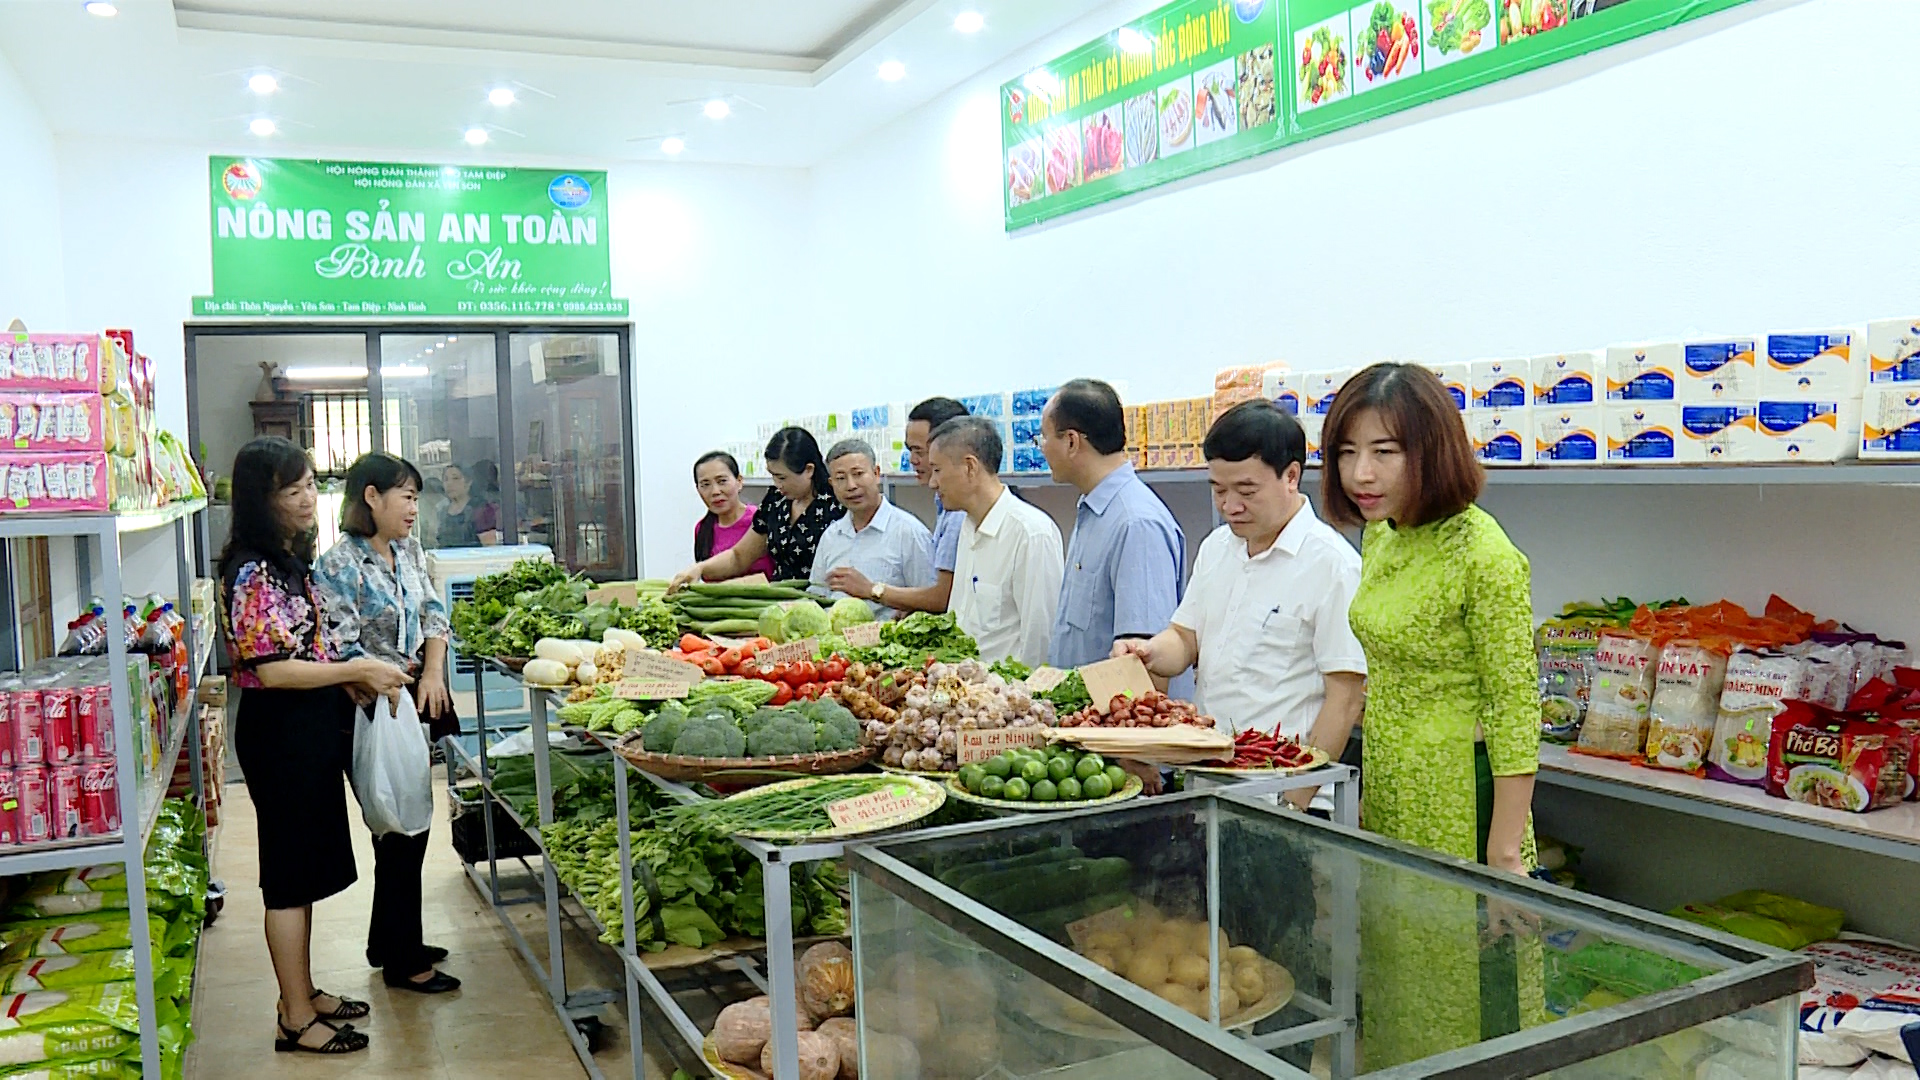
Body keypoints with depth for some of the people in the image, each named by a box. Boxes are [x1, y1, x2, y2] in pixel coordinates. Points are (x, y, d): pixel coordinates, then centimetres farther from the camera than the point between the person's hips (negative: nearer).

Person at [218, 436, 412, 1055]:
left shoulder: (293, 560, 10)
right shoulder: (252, 572, -19)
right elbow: (270, 670, -23)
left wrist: (357, 680, 6)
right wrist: (356, 670, -18)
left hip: (315, 727, 10)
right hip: (280, 732, -10)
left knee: (307, 868, 18)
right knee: (291, 875, 1)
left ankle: (302, 993, 31)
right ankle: (295, 1020, 12)